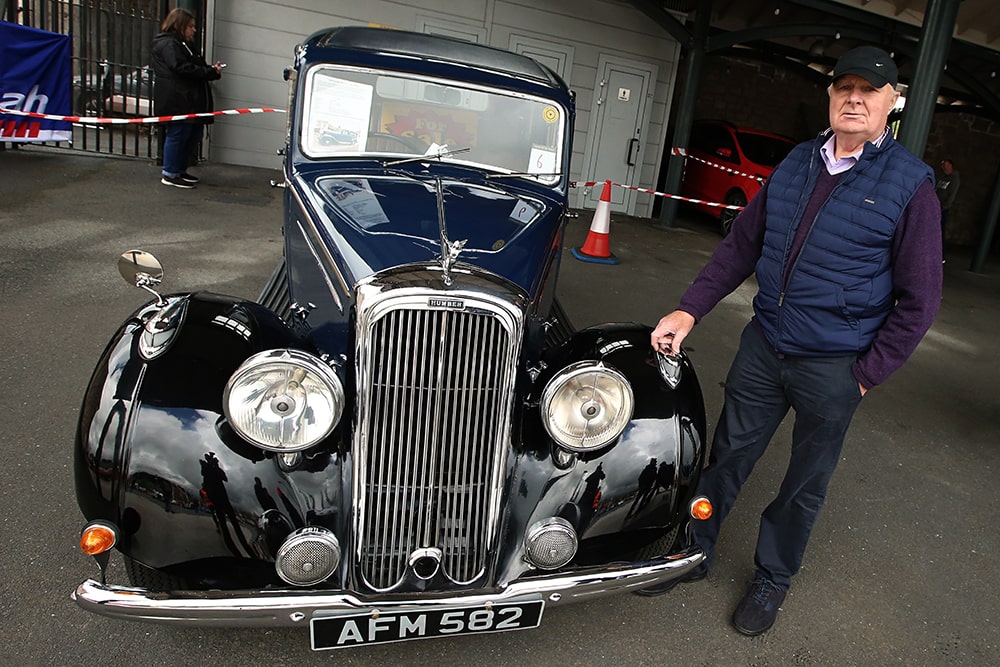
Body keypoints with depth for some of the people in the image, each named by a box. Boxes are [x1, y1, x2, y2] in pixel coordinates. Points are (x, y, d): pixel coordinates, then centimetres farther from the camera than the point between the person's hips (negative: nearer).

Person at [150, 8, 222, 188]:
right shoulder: (167, 44, -8)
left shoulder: (184, 45, 25)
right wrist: (210, 72, -16)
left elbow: (197, 66, 24)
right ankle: (169, 174, 3)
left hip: (191, 101, 10)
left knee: (193, 136, 12)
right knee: (177, 135, -6)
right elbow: (182, 67, -20)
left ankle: (180, 170, 24)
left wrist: (211, 69, 3)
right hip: (176, 101, -10)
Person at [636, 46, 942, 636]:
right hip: (763, 345, 4)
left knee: (806, 485, 15)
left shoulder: (910, 185, -10)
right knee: (727, 456, 15)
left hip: (833, 368, -3)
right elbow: (742, 245, 7)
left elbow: (920, 299, -7)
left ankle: (773, 579, 38)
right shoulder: (797, 164, 4)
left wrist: (867, 374, -9)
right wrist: (689, 311, -2)